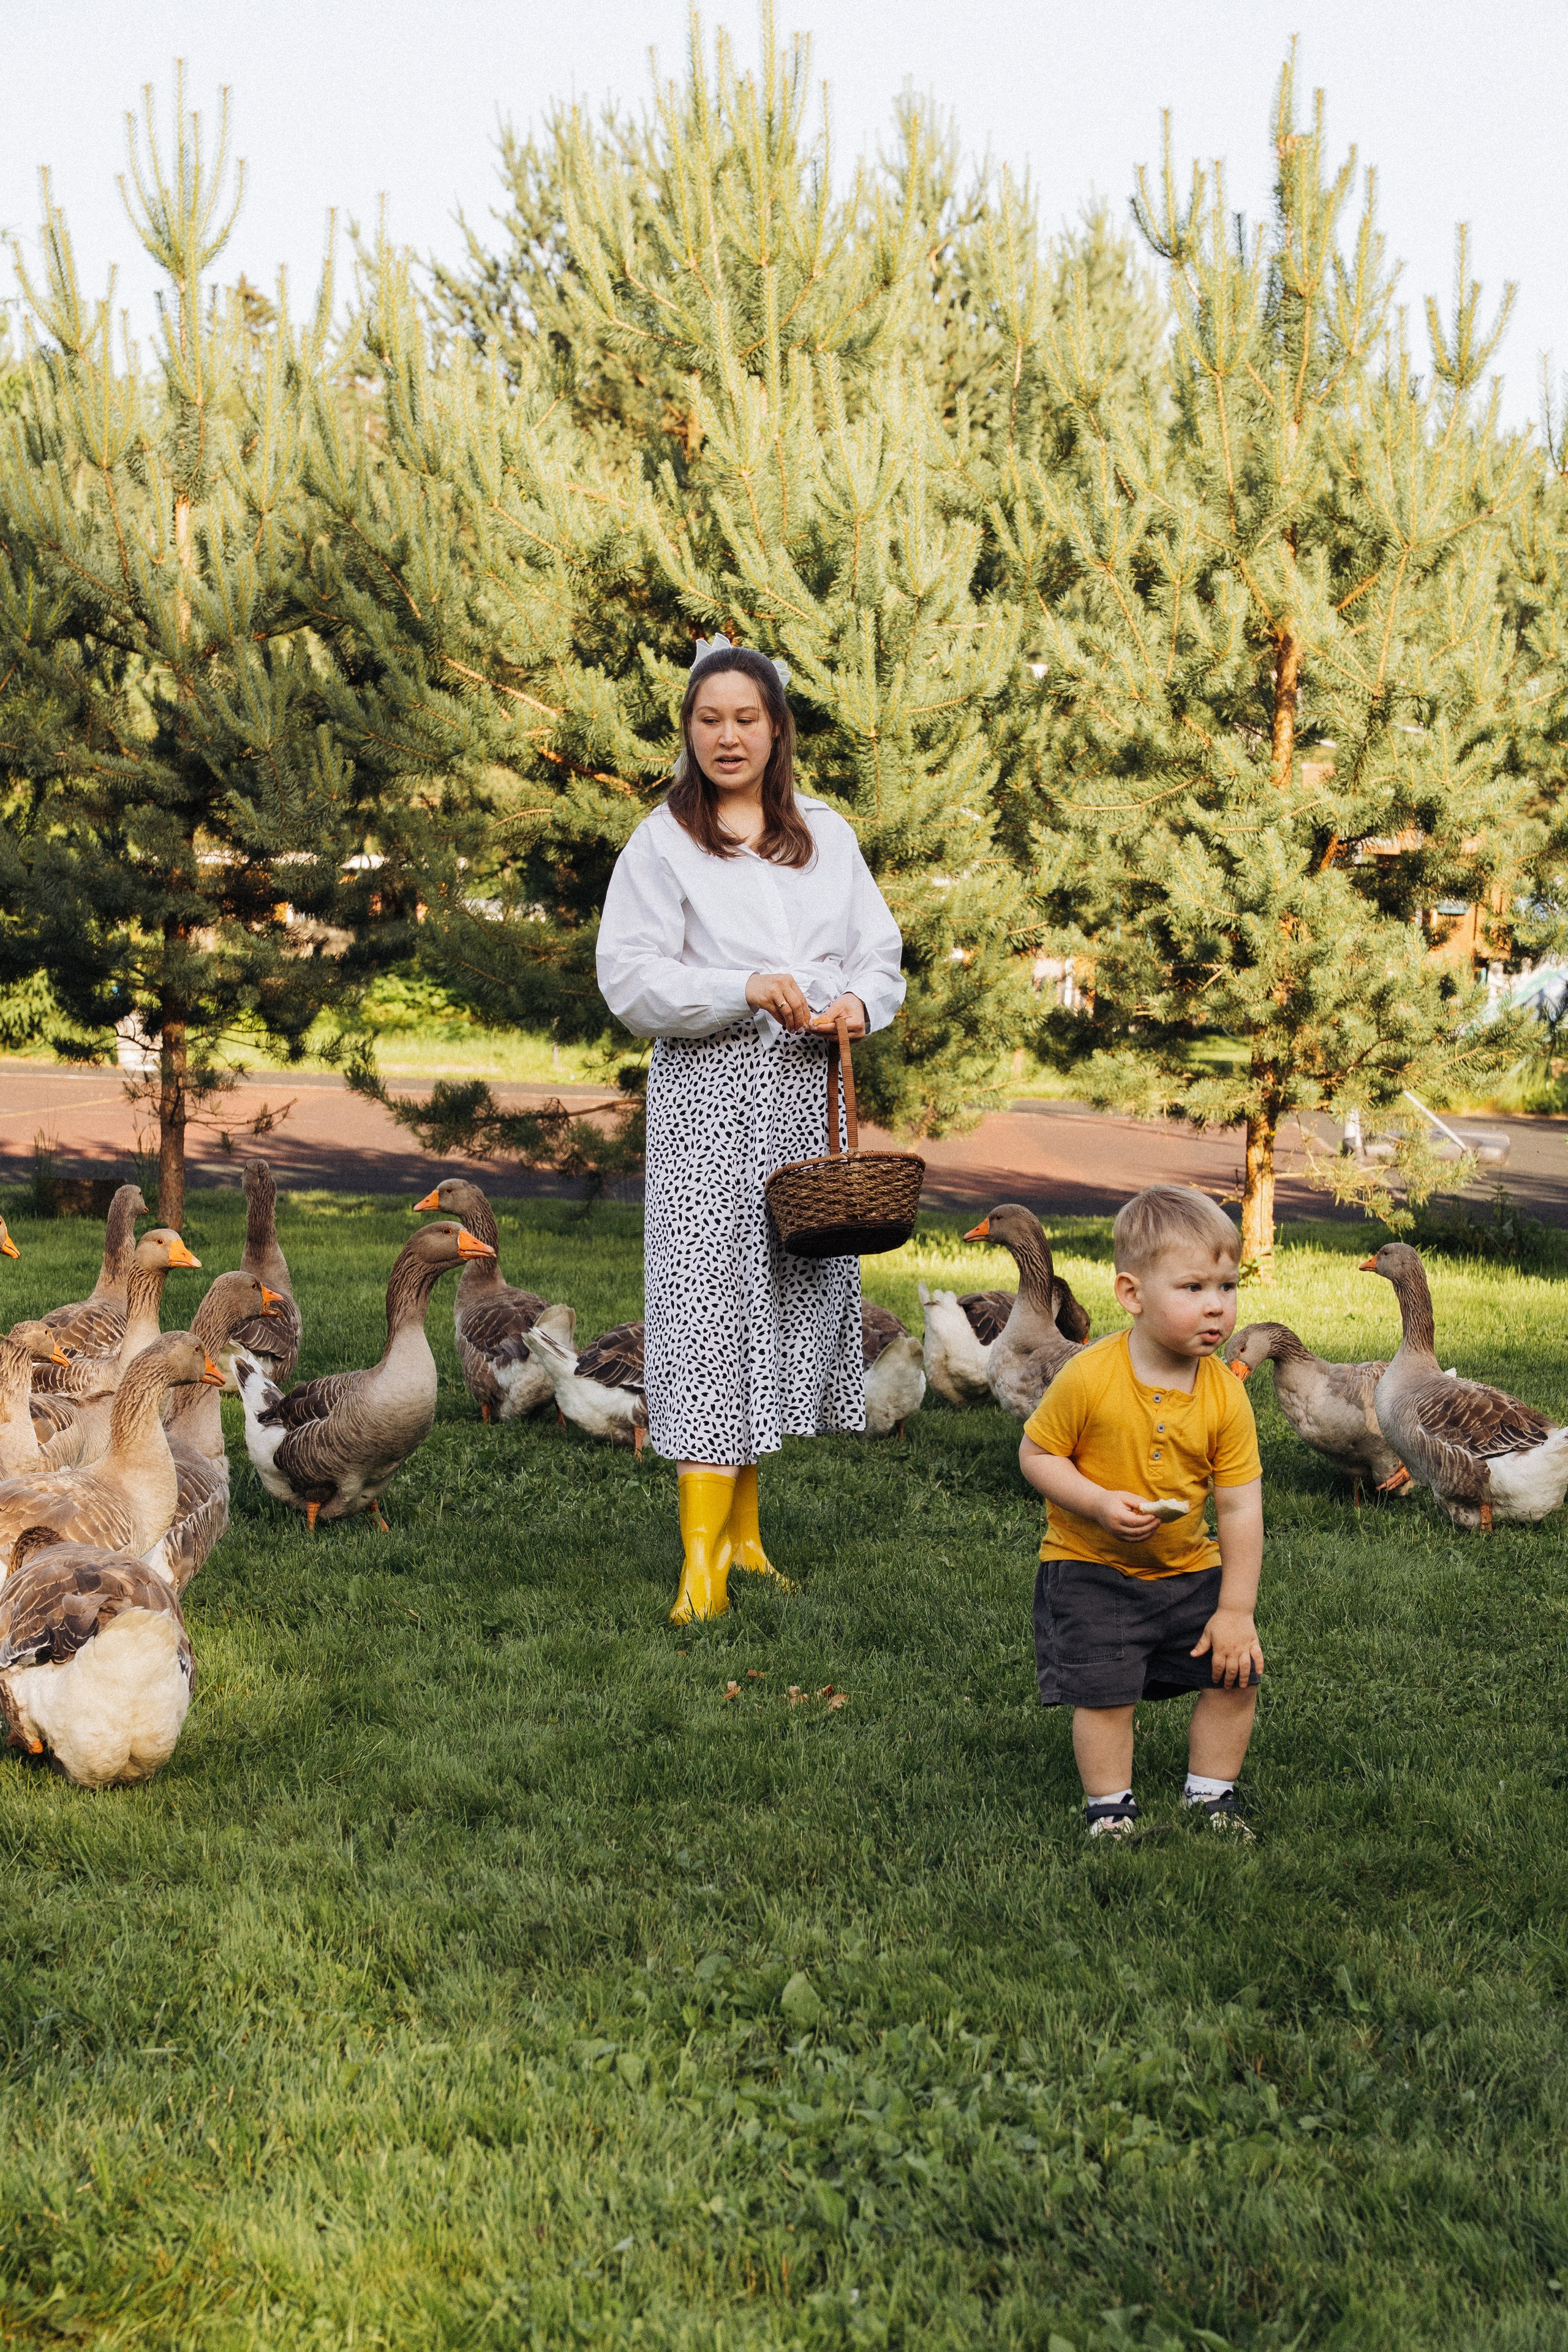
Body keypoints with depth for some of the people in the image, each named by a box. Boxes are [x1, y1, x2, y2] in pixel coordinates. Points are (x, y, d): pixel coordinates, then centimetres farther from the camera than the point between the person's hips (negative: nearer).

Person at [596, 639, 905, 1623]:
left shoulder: (827, 835, 12)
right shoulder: (663, 842, -1)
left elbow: (881, 951, 14)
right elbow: (628, 977, -8)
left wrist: (858, 1001, -8)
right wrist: (746, 991, -20)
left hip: (807, 1092, 5)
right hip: (709, 1093, -5)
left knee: (790, 1296, 9)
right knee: (708, 1298, -10)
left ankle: (744, 1525, 23)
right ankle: (703, 1559, -11)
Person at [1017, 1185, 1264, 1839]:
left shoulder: (1225, 1395, -11)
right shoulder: (1088, 1379, -21)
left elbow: (1240, 1509, -7)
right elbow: (1035, 1453, -9)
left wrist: (1235, 1611, -8)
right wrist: (1099, 1504, -25)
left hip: (1189, 1568, 4)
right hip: (1091, 1569, -4)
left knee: (1236, 1675, 3)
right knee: (1104, 1692, -7)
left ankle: (1211, 1792, 24)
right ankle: (1109, 1808, 14)